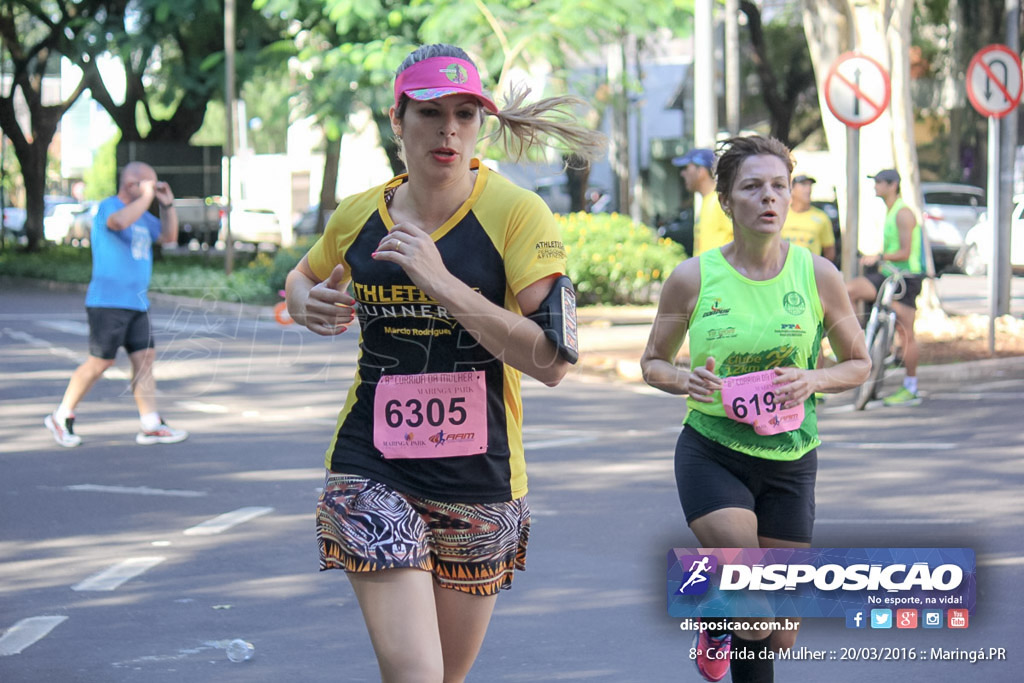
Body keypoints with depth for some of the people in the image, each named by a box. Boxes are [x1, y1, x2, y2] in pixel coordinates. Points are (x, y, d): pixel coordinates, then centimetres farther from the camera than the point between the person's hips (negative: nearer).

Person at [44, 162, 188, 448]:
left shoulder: (142, 215, 17)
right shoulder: (109, 206, -10)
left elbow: (169, 236, 25)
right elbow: (119, 221, -33)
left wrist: (167, 204, 12)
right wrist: (147, 196, -23)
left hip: (137, 303, 8)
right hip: (108, 302, -8)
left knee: (145, 358, 2)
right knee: (100, 362, -5)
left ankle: (151, 426, 3)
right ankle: (61, 418, 8)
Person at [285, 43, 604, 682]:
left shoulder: (517, 213, -9)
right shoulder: (359, 216, 1)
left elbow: (553, 360, -18)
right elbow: (303, 276, 25)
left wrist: (443, 283, -24)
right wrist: (307, 304, 0)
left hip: (479, 480, 0)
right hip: (373, 468, 0)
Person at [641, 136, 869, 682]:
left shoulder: (818, 275, -3)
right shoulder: (692, 278, -5)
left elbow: (858, 363, 9)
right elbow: (653, 364, 8)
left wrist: (813, 379, -13)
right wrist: (686, 380, -15)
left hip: (790, 460, 2)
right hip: (710, 453, -2)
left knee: (780, 636, 7)